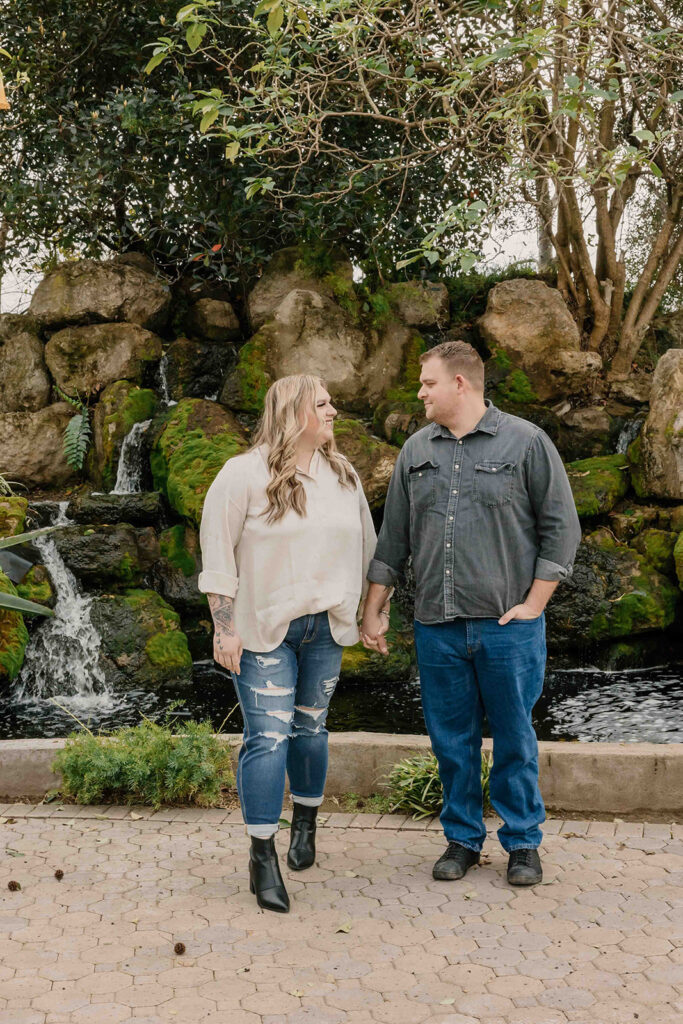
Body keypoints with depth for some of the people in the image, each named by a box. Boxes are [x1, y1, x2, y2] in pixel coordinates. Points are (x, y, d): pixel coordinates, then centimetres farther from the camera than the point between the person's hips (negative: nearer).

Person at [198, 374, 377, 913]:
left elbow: (366, 546, 19)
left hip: (326, 628, 5)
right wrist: (225, 629, -12)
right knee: (268, 737, -8)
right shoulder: (244, 475, -8)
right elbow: (217, 555, -8)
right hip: (264, 630, -4)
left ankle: (306, 823, 35)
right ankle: (262, 856, 1)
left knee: (309, 728, 13)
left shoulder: (344, 476, 9)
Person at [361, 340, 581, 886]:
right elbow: (393, 538, 15)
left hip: (508, 626, -3)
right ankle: (463, 838, 25)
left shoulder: (526, 442, -2)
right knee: (452, 739, 10)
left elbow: (561, 527, -1)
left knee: (515, 738, 6)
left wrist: (534, 604, -6)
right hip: (437, 626, 4)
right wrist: (372, 611, 13)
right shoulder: (417, 451, 11)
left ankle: (523, 842, 21)